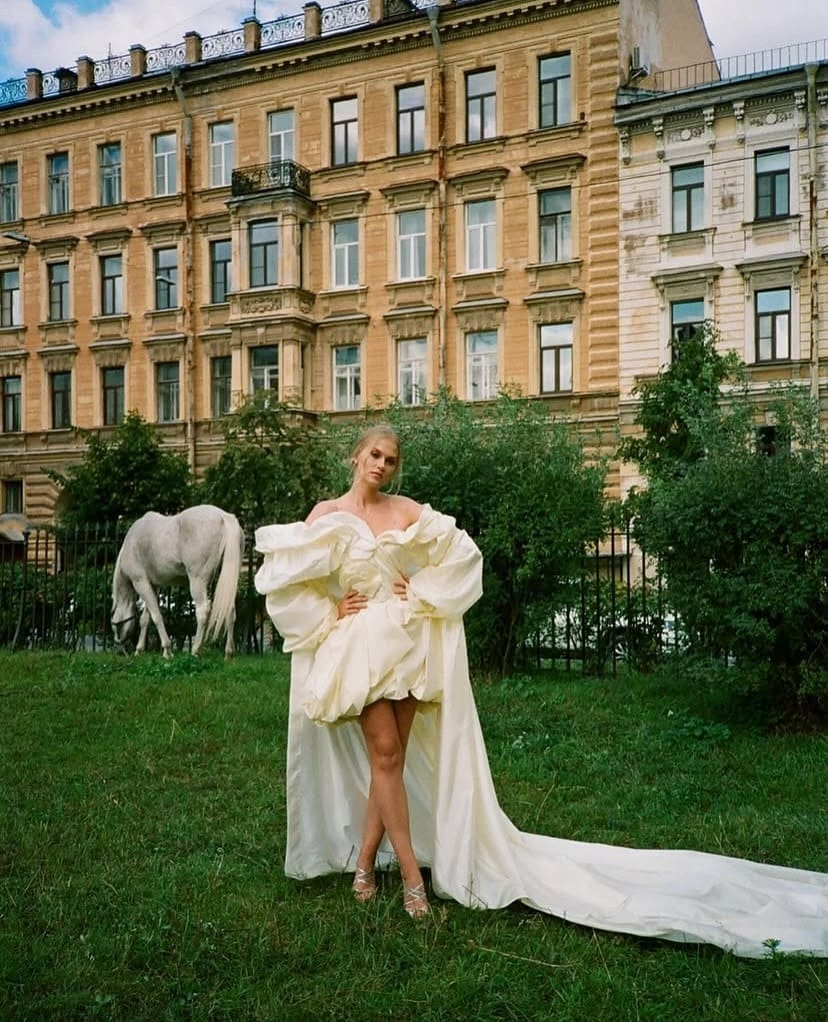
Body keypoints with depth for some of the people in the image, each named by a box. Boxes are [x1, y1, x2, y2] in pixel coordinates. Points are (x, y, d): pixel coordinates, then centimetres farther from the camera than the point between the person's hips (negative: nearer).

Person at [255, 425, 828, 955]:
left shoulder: (406, 511, 3)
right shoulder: (325, 516, 0)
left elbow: (460, 552, 5)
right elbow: (287, 580, 1)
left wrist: (422, 594, -1)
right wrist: (330, 612, -6)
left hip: (407, 639, 2)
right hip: (357, 645, -1)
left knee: (392, 755, 5)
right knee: (386, 751, -7)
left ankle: (364, 858, 21)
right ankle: (411, 871, 1)